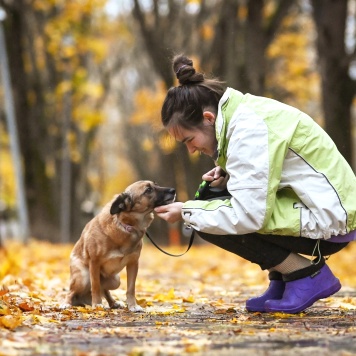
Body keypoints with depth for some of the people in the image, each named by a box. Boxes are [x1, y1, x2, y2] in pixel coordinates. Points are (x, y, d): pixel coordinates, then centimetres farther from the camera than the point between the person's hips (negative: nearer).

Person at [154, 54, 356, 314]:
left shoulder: (249, 127, -22)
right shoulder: (242, 111, 7)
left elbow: (247, 216, -26)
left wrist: (187, 212, -13)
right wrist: (227, 176, 3)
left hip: (327, 221, -10)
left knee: (210, 223, -14)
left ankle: (308, 275, -7)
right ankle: (282, 282, 11)